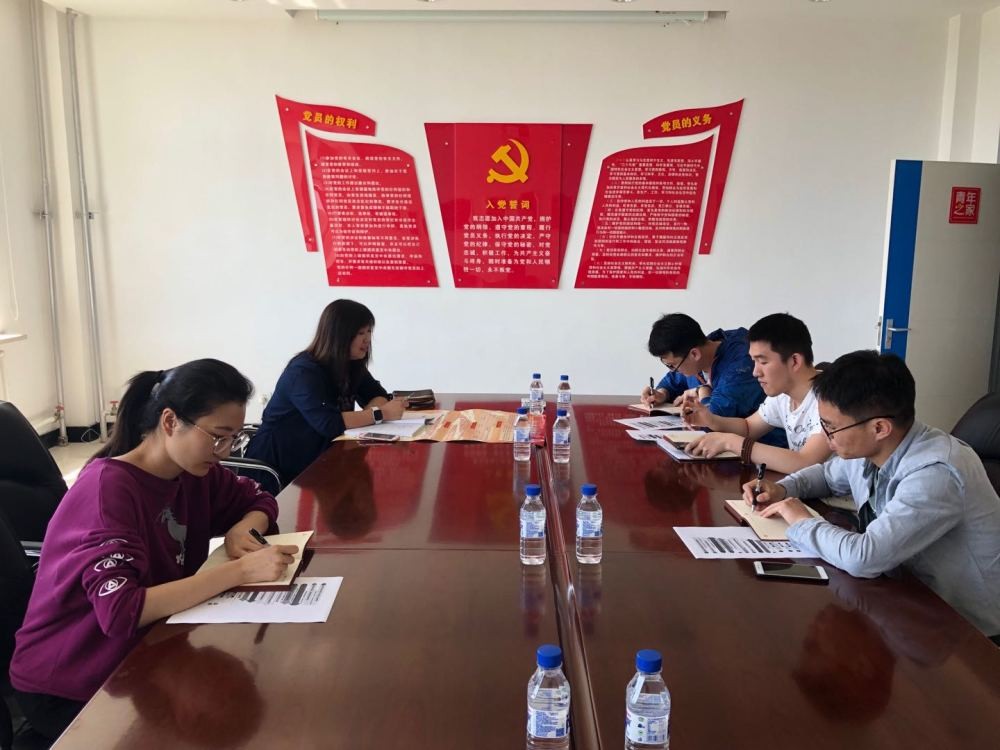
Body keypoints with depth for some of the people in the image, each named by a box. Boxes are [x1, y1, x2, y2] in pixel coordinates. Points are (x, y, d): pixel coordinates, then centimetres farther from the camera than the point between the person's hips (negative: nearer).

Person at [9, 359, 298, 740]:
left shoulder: (194, 472, -5)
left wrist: (241, 530, -12)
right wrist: (239, 571, -36)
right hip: (65, 687, -6)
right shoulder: (108, 488, -26)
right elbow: (120, 612, -36)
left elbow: (259, 501, 10)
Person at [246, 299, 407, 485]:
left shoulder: (352, 365, 3)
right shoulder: (304, 372, -21)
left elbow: (378, 396, 4)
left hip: (316, 460, 8)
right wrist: (380, 414, -27)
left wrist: (367, 413, -18)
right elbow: (327, 423, -32)